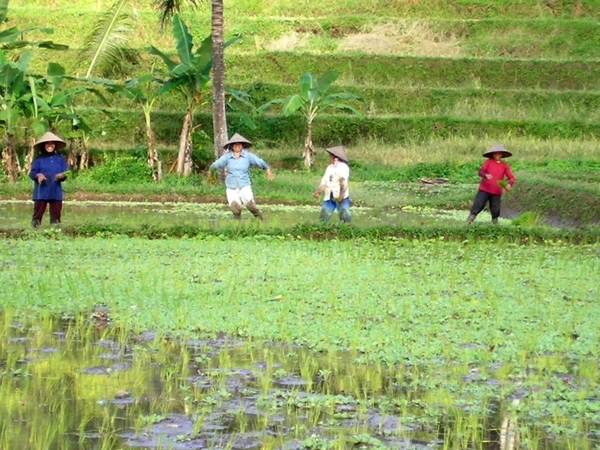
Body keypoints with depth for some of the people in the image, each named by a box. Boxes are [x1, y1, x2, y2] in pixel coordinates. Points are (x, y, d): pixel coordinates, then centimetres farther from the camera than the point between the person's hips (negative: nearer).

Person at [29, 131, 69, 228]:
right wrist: (38, 175, -22)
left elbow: (65, 173, 6)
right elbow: (32, 173, 0)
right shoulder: (38, 159, 4)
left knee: (56, 216, 1)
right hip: (41, 192, -2)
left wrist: (62, 175, -17)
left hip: (56, 193, 2)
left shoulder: (60, 159, 9)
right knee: (38, 214, -6)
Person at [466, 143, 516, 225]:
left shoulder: (505, 166, 3)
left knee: (495, 210, 4)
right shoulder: (488, 162, -2)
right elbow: (480, 172, -11)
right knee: (477, 207, -5)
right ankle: (467, 223, -2)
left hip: (496, 192, 2)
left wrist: (509, 184, -25)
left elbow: (511, 178, -2)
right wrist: (485, 175, -34)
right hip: (484, 190, -2)